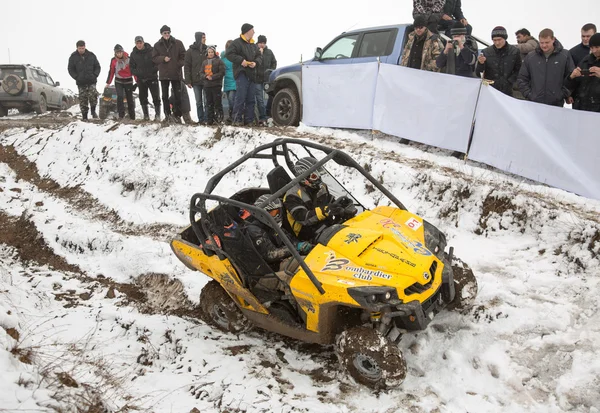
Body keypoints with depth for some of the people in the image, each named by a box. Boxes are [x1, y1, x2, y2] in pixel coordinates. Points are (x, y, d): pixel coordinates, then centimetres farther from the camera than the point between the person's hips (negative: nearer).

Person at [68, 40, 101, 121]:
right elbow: (70, 69, 7)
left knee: (93, 95, -19)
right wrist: (76, 77, -5)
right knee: (83, 99, 0)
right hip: (81, 82, 0)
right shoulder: (73, 57, 3)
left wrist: (95, 75, -2)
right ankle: (84, 116, 8)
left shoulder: (91, 55, 6)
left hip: (91, 81, 0)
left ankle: (93, 111, 4)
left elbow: (97, 66, 13)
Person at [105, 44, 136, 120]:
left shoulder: (128, 59, -7)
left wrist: (137, 80, -5)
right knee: (120, 97, -19)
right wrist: (108, 82, 6)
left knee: (130, 99, 5)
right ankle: (121, 115, -16)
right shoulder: (113, 60, -1)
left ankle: (132, 117, 15)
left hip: (128, 81, -1)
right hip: (118, 82, 1)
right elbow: (111, 72, 6)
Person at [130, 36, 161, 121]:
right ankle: (146, 115, 14)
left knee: (156, 97, -4)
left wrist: (153, 70, -14)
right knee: (143, 98, 6)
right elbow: (131, 67, 11)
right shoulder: (133, 54, 5)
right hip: (141, 79, 3)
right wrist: (137, 73, -7)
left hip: (152, 78, -3)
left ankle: (157, 115, 3)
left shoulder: (152, 50, -5)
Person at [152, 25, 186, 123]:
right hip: (163, 74, 2)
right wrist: (163, 58, -12)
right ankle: (167, 114, 18)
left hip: (176, 74, -2)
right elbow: (154, 58, 5)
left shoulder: (178, 43, 1)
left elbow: (183, 56, 2)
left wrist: (178, 65, -8)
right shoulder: (157, 45, 6)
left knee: (177, 96, -1)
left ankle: (177, 115, 5)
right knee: (165, 96, 8)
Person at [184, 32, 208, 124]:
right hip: (196, 81, 0)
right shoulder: (190, 51, 4)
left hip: (206, 80, 0)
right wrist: (188, 81, -6)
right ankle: (201, 119, 11)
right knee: (198, 102, 5)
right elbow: (187, 67, 2)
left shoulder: (207, 50, 8)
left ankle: (206, 118, 3)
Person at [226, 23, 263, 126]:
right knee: (240, 98, -14)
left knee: (250, 99, 6)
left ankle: (249, 120, 10)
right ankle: (237, 119, -10)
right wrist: (241, 60, -18)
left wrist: (256, 62, -2)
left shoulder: (253, 45, 20)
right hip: (241, 74, -7)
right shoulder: (237, 42, -3)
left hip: (252, 74, 8)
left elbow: (259, 56, 19)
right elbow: (230, 54, -9)